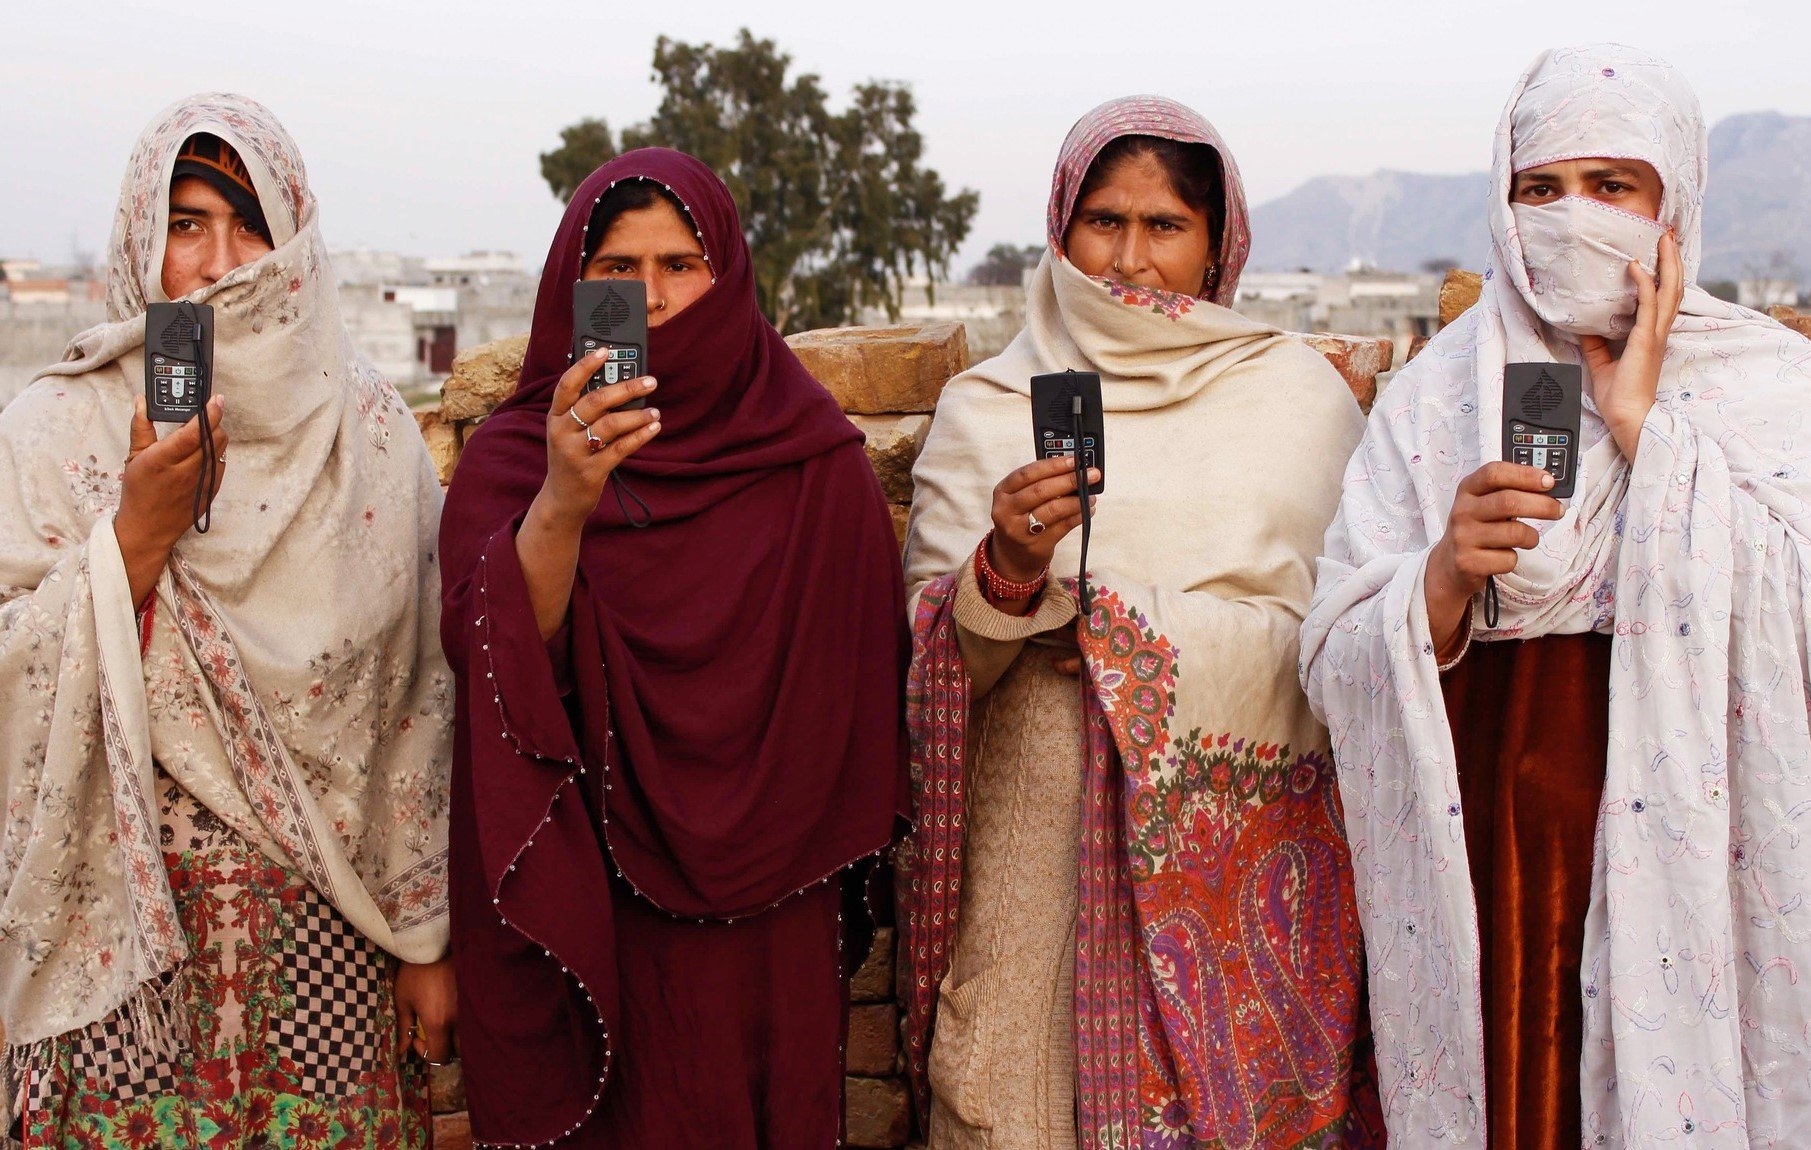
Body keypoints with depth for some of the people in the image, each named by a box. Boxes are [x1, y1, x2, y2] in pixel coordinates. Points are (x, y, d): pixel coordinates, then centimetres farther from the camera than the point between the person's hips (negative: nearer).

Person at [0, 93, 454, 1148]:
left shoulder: (370, 431, 1)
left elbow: (423, 703, 2)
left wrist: (429, 936, 1)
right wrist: (137, 534, -19)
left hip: (327, 938, 1)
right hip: (125, 938, -1)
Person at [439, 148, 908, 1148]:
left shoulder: (811, 460, -2)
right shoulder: (511, 456, -2)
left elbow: (859, 689, 1)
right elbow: (496, 656, -18)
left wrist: (848, 891, 2)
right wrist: (562, 504, -34)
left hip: (766, 920, 1)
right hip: (583, 907, 0)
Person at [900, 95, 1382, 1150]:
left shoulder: (1303, 395, 7)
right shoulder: (988, 411, 4)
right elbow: (930, 657, -1)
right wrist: (1008, 566, -19)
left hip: (1255, 853, 1)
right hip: (1049, 840, 0)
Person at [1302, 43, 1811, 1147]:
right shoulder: (1432, 398, 3)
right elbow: (1334, 669, -2)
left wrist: (1647, 434, -13)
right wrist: (1446, 575, -21)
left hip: (1688, 850, -1)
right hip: (1483, 865, 1)